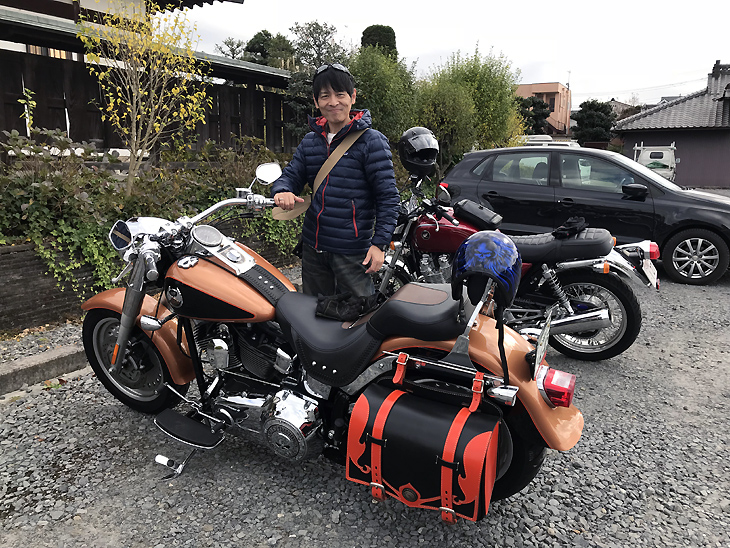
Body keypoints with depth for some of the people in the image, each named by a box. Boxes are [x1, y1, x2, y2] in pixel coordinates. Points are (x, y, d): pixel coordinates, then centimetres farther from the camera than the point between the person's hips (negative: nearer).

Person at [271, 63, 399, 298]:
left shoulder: (372, 141, -8)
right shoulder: (309, 142, 10)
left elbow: (388, 196, -9)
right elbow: (290, 175, 13)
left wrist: (380, 243, -15)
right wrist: (282, 191, -12)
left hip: (352, 251, -6)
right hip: (312, 248, 6)